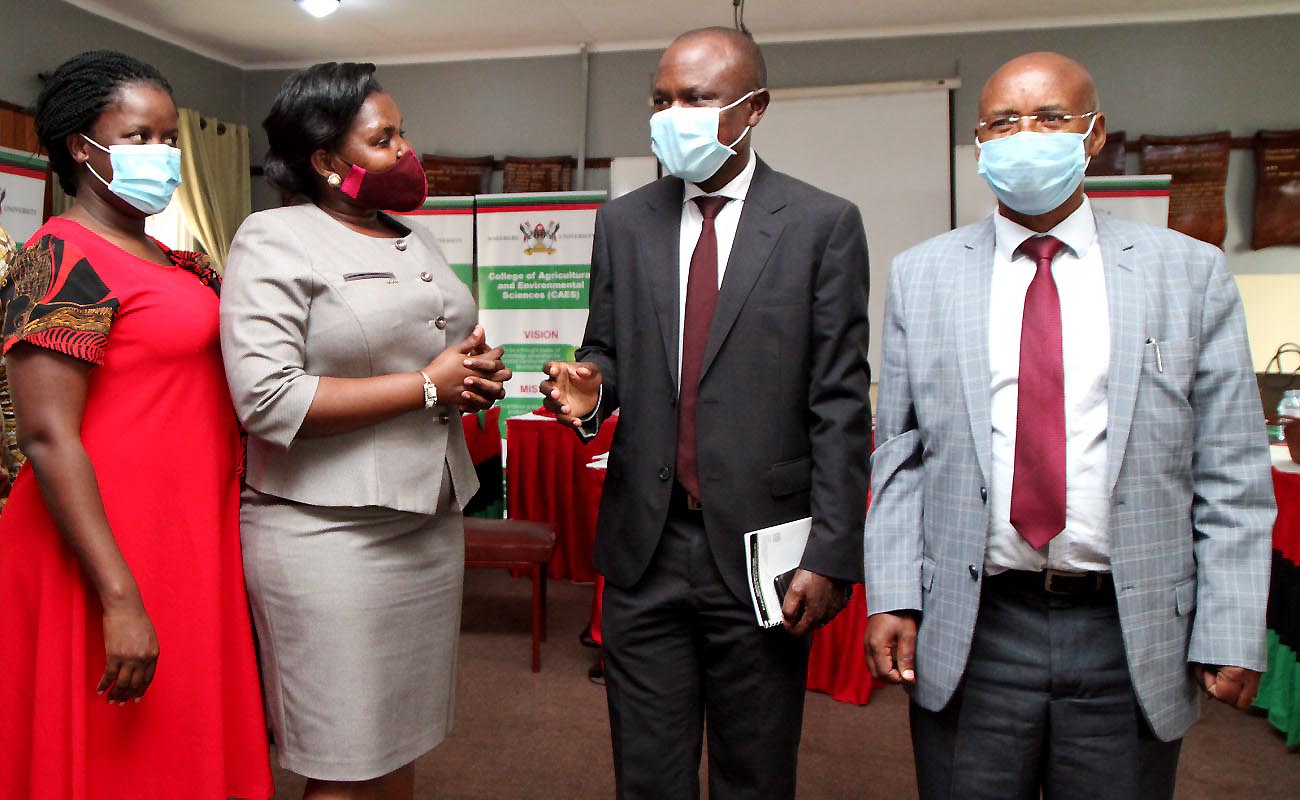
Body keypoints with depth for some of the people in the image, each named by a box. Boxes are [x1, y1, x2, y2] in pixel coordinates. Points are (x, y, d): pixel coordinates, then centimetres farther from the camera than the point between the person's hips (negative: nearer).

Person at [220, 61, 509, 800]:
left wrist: (478, 377, 1)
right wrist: (428, 386, -15)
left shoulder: (419, 241, 16)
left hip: (431, 518, 7)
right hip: (331, 534, -7)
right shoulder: (276, 240, -7)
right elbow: (266, 399, -18)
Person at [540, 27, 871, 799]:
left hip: (761, 548, -2)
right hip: (646, 545, 3)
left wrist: (832, 557, -9)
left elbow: (840, 405, -6)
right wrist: (591, 387, -10)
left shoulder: (823, 224, -4)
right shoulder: (624, 221, 7)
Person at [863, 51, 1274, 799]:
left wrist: (1233, 631, -4)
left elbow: (1232, 474, 0)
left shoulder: (1191, 273, 2)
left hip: (1133, 638, 0)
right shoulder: (921, 276, 3)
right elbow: (900, 455, 2)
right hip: (966, 635, 0)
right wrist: (893, 597, -5)